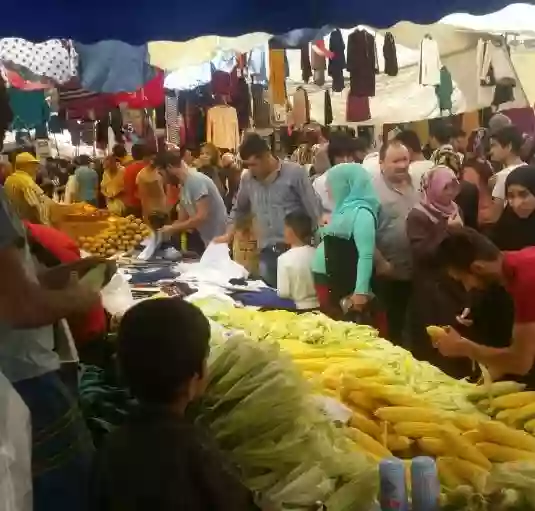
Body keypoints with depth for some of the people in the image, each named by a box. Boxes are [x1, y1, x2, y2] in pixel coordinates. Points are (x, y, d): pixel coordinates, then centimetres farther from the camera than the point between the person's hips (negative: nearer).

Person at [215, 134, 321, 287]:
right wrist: (229, 235, 20)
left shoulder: (295, 173, -8)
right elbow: (239, 209, 25)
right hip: (267, 253, 4)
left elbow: (314, 212, -5)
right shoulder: (247, 179, 5)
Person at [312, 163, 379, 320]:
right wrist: (326, 225, 10)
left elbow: (366, 255, -23)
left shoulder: (362, 213, -15)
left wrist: (361, 291, -26)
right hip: (326, 279, 9)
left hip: (343, 286, -9)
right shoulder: (344, 208, 14)